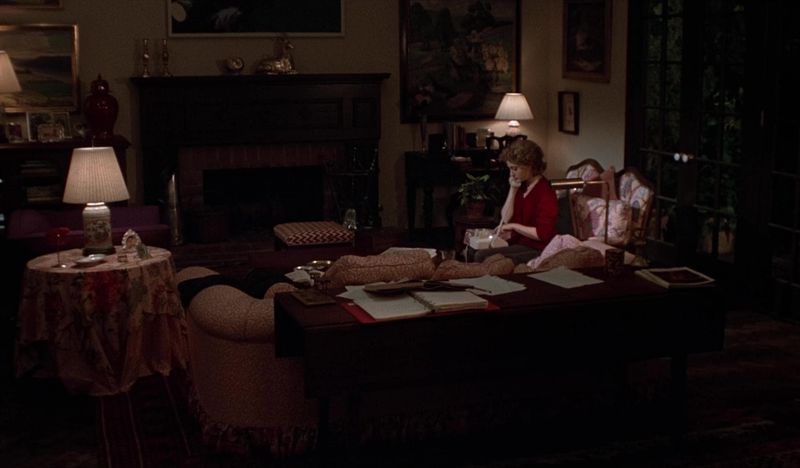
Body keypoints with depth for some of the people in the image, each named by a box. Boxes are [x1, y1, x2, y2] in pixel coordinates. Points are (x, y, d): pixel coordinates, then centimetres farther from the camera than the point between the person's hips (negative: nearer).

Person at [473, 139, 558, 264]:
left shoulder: (545, 192, -15)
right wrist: (512, 190, 0)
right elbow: (505, 218, 8)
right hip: (520, 244, 8)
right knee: (480, 255, -10)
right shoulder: (521, 186, 10)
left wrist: (514, 226, -13)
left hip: (538, 251, -8)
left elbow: (542, 234, -20)